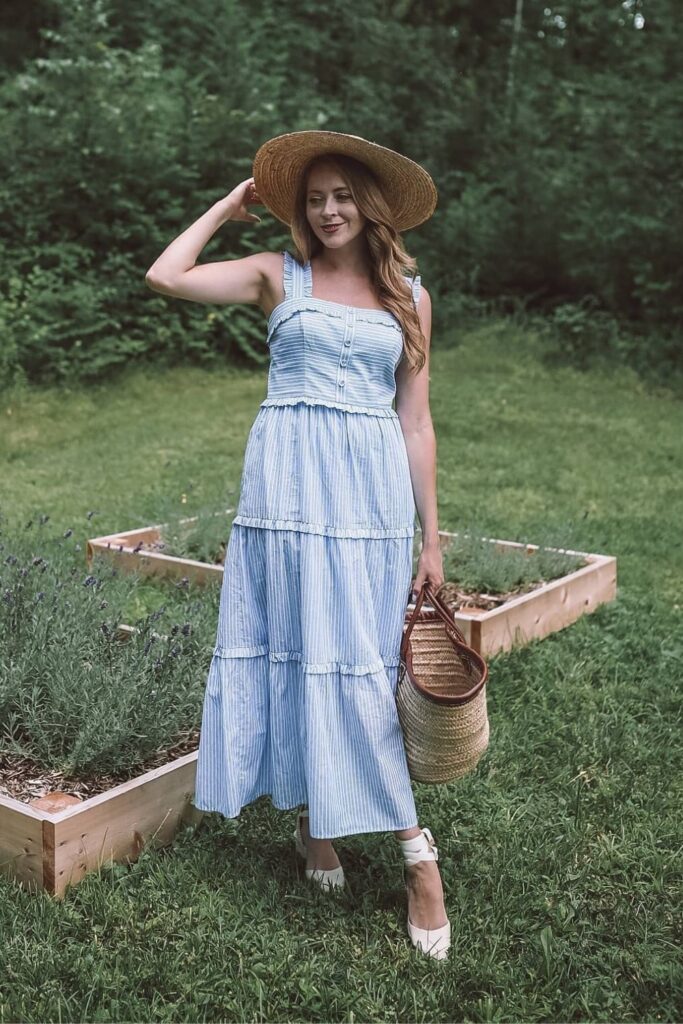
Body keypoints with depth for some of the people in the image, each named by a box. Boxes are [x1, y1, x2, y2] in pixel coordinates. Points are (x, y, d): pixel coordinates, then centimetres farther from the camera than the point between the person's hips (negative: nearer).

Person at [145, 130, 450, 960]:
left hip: (372, 489, 0)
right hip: (287, 482, 0)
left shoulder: (410, 296, 11)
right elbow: (164, 277, -3)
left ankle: (413, 849, 8)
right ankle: (313, 819, 21)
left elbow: (415, 421, 9)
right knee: (293, 648, 4)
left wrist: (431, 536, 6)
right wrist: (229, 207, 9)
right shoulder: (278, 276, 8)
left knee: (365, 662, -1)